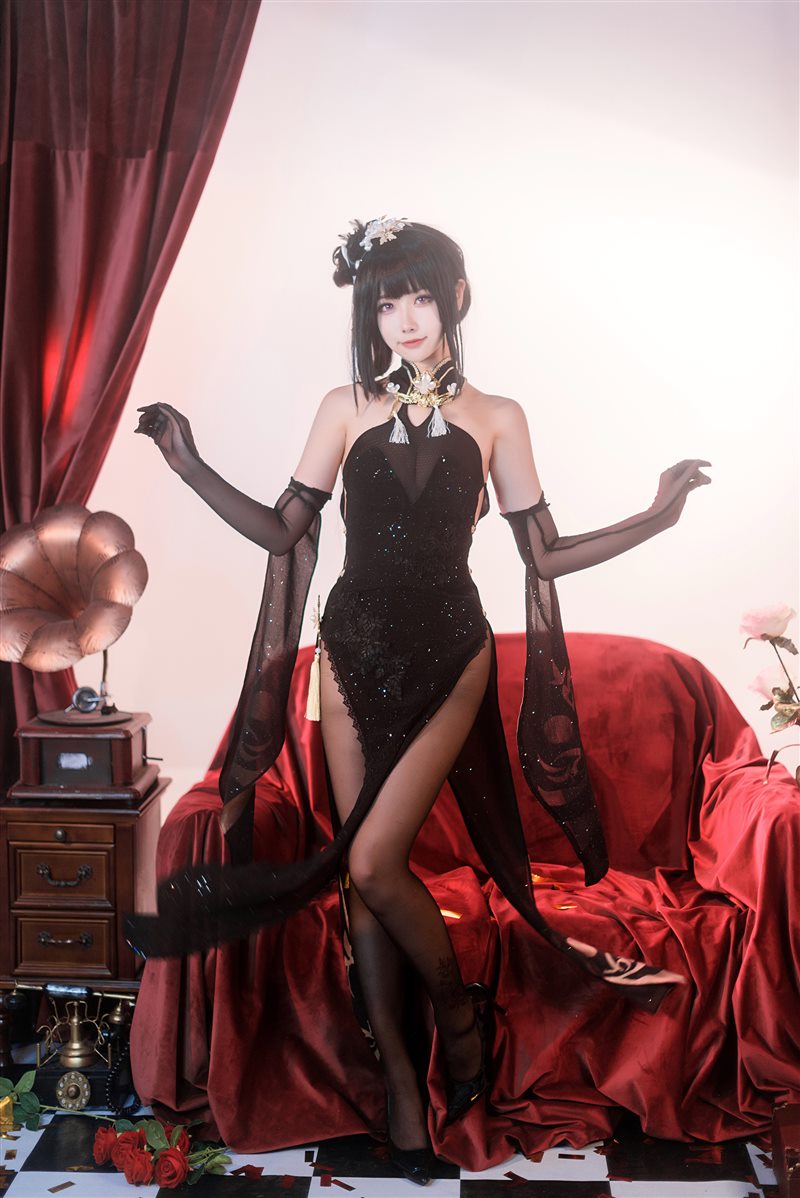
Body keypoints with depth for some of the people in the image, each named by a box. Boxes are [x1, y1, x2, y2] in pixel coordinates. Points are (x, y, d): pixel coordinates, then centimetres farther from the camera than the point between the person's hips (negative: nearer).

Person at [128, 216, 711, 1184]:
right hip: (354, 646, 2)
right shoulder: (346, 409, 5)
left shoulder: (495, 418, 4)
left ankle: (457, 1004, 20)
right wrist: (191, 466, -2)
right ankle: (399, 1074, 23)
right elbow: (283, 533, 3)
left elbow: (543, 557, 3)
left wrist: (656, 515, -3)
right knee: (360, 874, 5)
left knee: (371, 865, -10)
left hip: (448, 651, -2)